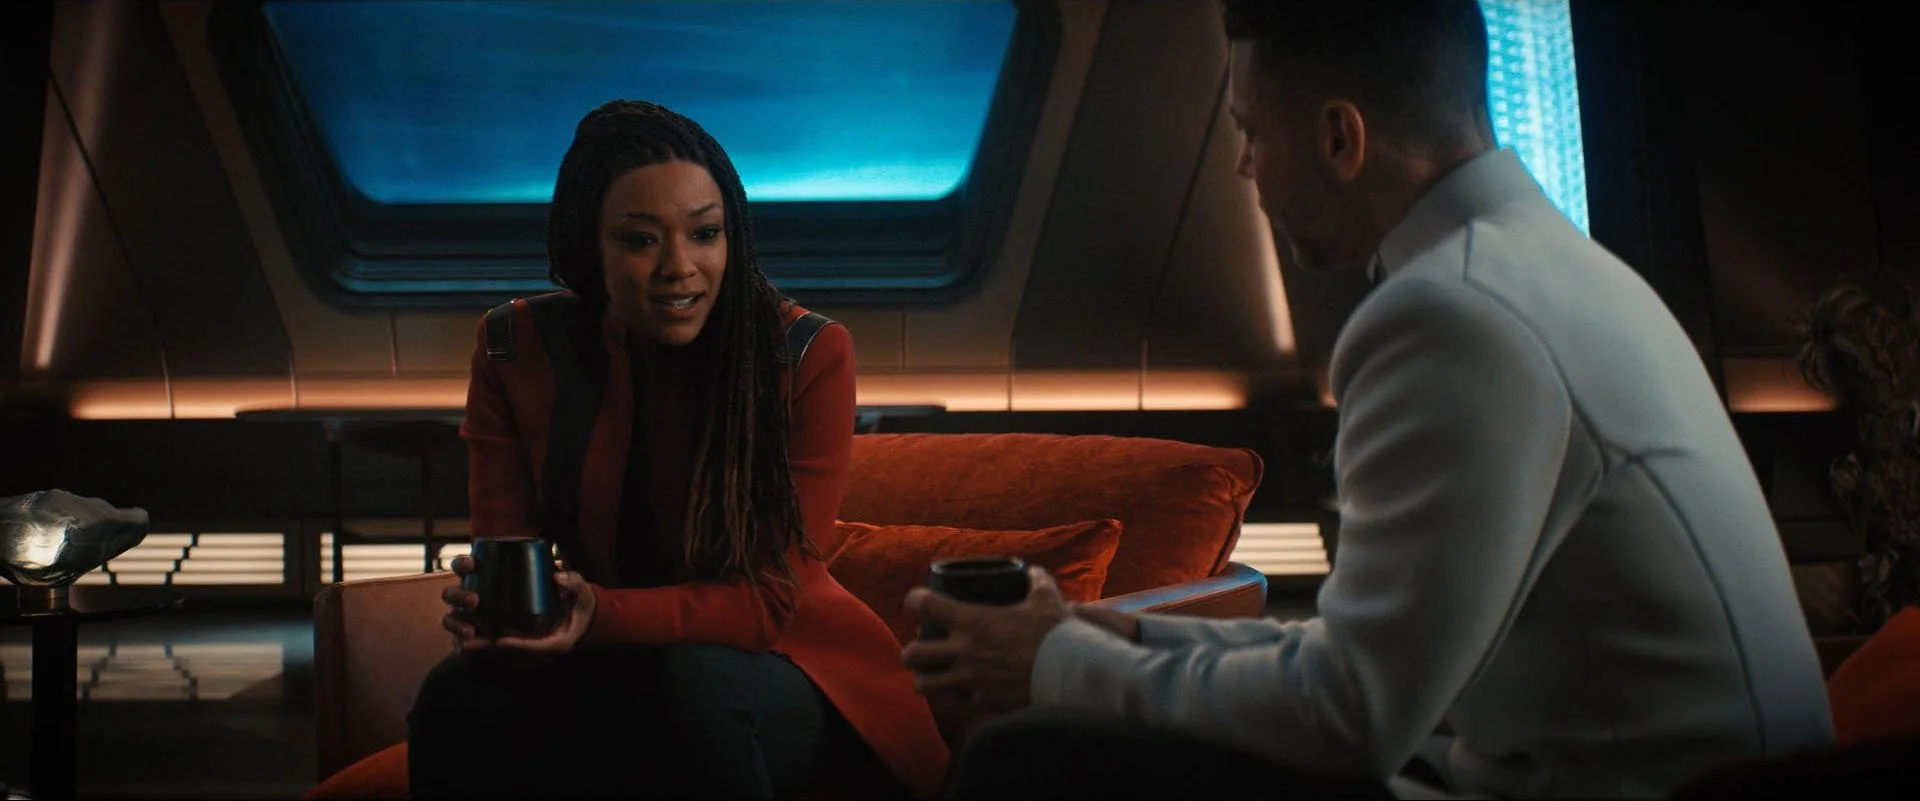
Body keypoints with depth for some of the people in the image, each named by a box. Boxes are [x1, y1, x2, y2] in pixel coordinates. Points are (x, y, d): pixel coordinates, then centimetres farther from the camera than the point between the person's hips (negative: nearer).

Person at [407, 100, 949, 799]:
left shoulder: (808, 356, -15)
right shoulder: (517, 349, -5)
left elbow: (769, 599, -18)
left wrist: (601, 616, -36)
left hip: (788, 665, -2)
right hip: (610, 679, 2)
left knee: (693, 685, -36)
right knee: (462, 695, -29)